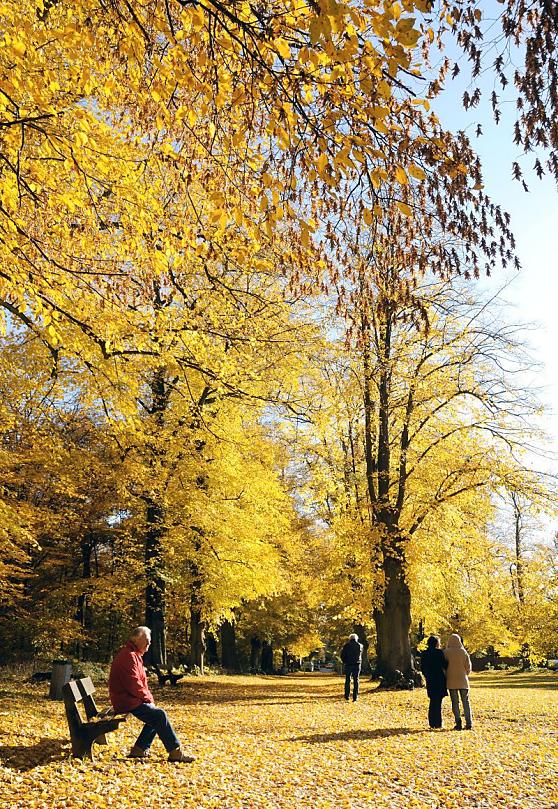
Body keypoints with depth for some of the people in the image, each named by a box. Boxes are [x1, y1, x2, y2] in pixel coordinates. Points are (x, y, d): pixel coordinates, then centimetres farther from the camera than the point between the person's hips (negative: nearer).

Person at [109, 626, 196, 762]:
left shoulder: (135, 655, 18)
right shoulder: (129, 656, -17)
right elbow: (134, 685, -23)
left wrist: (149, 698, 7)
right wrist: (148, 698, -11)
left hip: (132, 699, 11)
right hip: (127, 701, -11)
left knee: (156, 715, 12)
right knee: (159, 715, -19)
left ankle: (139, 749, 13)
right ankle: (175, 752, -15)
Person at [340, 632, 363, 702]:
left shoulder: (346, 645, -3)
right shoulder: (360, 646, 1)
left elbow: (342, 655, -2)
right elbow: (360, 655, 13)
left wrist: (344, 662, 12)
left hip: (348, 665, -1)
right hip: (357, 665, 1)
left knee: (347, 680, 11)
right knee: (356, 681, 4)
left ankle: (347, 696, 9)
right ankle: (355, 697, 0)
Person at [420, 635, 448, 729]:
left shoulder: (424, 654, 6)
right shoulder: (439, 652, -12)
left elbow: (422, 668, 9)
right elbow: (445, 665, -11)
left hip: (430, 680, 6)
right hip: (439, 679, -6)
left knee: (433, 701, 15)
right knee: (438, 701, 1)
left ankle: (432, 722, 18)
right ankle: (437, 723, 2)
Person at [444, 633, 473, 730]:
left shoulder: (446, 653, -7)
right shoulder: (463, 652, -3)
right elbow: (468, 667, 2)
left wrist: (446, 677, 13)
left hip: (451, 681, -1)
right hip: (463, 680, 2)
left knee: (455, 703, 5)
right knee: (466, 702, 10)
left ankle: (458, 723, 1)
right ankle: (469, 723, 6)